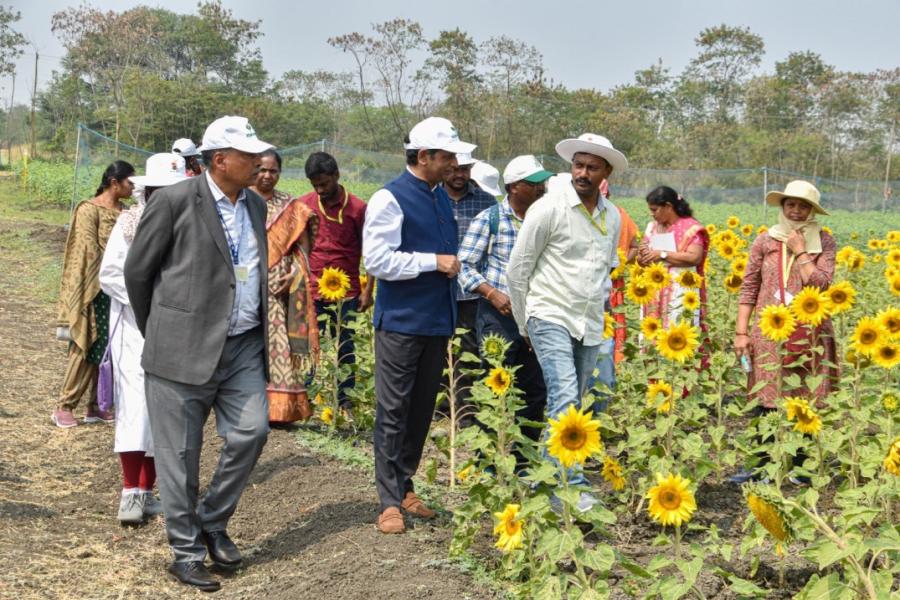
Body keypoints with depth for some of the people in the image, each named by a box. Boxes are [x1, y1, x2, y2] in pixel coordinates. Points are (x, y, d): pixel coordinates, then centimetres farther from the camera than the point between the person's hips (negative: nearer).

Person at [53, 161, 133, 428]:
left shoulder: (123, 210, 11)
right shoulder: (89, 209, -10)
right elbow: (88, 251, -13)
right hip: (97, 290, -7)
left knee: (106, 349, 8)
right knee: (86, 348, -3)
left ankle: (95, 406, 16)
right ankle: (64, 407, 5)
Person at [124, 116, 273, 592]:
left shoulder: (255, 206, 10)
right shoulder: (174, 201, -10)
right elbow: (137, 271, -2)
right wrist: (156, 332, 6)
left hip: (243, 346, 6)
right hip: (186, 348, -6)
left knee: (251, 432, 0)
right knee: (179, 454, 3)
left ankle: (212, 522, 22)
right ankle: (186, 551, 17)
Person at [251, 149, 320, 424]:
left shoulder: (292, 208, 8)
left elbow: (302, 248, 6)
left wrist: (293, 275, -9)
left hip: (278, 290, 0)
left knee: (278, 345, -3)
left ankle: (279, 408, 2)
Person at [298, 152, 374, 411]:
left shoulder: (358, 208, -4)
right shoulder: (303, 205, 3)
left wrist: (368, 290, -4)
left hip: (347, 293, -1)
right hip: (311, 292, 1)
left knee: (346, 350, 6)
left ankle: (345, 402, 16)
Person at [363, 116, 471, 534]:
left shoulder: (442, 196, 12)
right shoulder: (390, 199, -11)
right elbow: (377, 260, -20)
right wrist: (434, 262, -17)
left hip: (437, 321, 7)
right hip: (401, 323, -7)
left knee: (422, 409, 13)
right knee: (393, 412, -1)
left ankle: (405, 487, 25)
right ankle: (390, 502, 4)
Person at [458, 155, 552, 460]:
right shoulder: (489, 219, -5)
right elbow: (465, 266, -4)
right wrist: (492, 293, -17)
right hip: (498, 315, -5)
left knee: (535, 390, 9)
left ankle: (524, 459, 23)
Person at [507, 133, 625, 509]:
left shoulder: (613, 217, 10)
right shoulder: (549, 209, -8)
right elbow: (518, 268, -3)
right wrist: (524, 324, 3)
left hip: (590, 326, 6)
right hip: (551, 319, -6)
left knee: (570, 407, 10)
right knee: (564, 400, -18)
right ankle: (571, 486, -19)